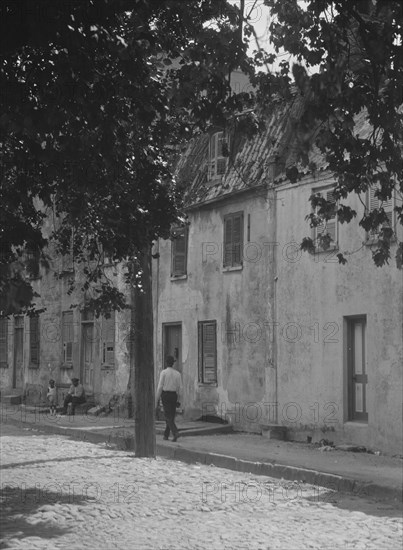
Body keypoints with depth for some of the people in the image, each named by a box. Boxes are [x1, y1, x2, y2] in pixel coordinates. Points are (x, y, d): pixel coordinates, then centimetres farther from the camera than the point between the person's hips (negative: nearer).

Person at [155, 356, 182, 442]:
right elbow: (179, 388, 5)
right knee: (171, 416, 14)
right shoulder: (177, 374, 4)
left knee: (168, 417, -6)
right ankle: (166, 435, 20)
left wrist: (156, 401, -6)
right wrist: (177, 400, 16)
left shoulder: (163, 372, -8)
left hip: (165, 395, -4)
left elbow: (160, 387, -11)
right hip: (174, 396, 4)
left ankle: (175, 433, -25)